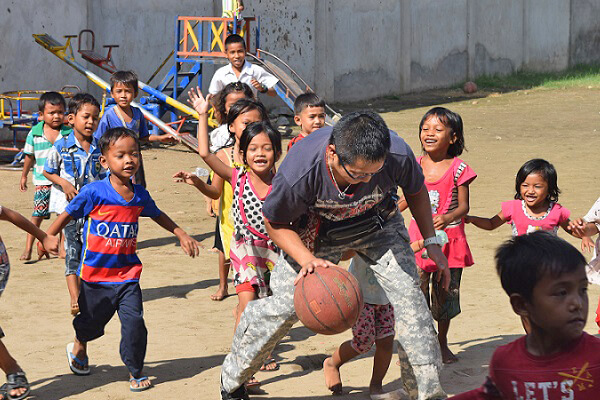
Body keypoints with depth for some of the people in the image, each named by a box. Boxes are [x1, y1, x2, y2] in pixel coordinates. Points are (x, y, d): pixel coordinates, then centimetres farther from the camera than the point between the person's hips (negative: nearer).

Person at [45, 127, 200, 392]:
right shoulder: (93, 192, -15)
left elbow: (158, 216, 20)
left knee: (134, 322, -10)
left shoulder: (140, 196, -1)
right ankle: (78, 349, 50)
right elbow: (67, 215, -4)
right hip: (95, 274, -2)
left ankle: (135, 372, 10)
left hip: (127, 274, 2)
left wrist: (181, 235, 20)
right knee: (90, 322, 16)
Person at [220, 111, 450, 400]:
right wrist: (307, 259, -33)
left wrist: (431, 242, -3)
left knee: (407, 294, -12)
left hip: (377, 224, 2)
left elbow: (415, 190, -6)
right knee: (283, 303, -5)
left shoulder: (398, 155, -34)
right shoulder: (298, 171, -40)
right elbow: (274, 223, -18)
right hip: (314, 231, -2)